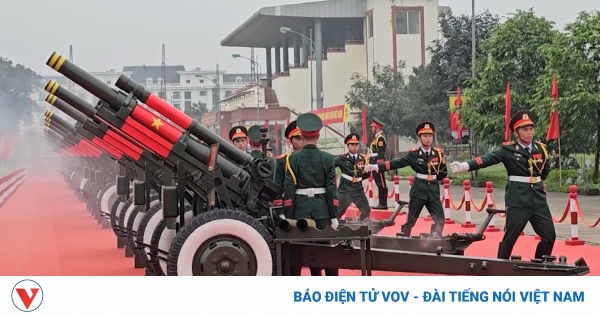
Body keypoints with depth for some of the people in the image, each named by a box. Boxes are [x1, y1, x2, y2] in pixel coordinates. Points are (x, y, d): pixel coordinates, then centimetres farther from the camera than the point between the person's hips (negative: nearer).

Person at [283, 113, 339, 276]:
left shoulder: (293, 158, -5)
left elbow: (289, 189, -7)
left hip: (300, 207, -1)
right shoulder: (327, 158, -1)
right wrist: (334, 216, 2)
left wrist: (288, 217, -2)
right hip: (322, 208, 1)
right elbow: (331, 189, -3)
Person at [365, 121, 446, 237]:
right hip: (418, 190, -2)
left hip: (433, 190, 2)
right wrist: (377, 167, -20)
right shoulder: (413, 153, -4)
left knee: (440, 219, -2)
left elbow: (444, 172, 11)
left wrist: (433, 179, 2)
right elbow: (397, 163, -12)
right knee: (411, 219, 4)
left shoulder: (438, 153, 2)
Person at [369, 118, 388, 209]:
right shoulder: (376, 138, 19)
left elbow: (381, 153, -19)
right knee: (379, 183, 10)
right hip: (375, 164, 10)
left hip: (378, 164, -10)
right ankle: (381, 203, 13)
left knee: (381, 183, -8)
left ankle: (383, 204, -7)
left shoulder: (380, 138, -12)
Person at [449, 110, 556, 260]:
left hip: (538, 198, 5)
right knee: (510, 237, -1)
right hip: (517, 199, -5)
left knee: (549, 236, 5)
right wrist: (464, 165, -35)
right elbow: (488, 159, -21)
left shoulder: (541, 148, 8)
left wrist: (537, 182, 11)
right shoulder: (508, 149, -6)